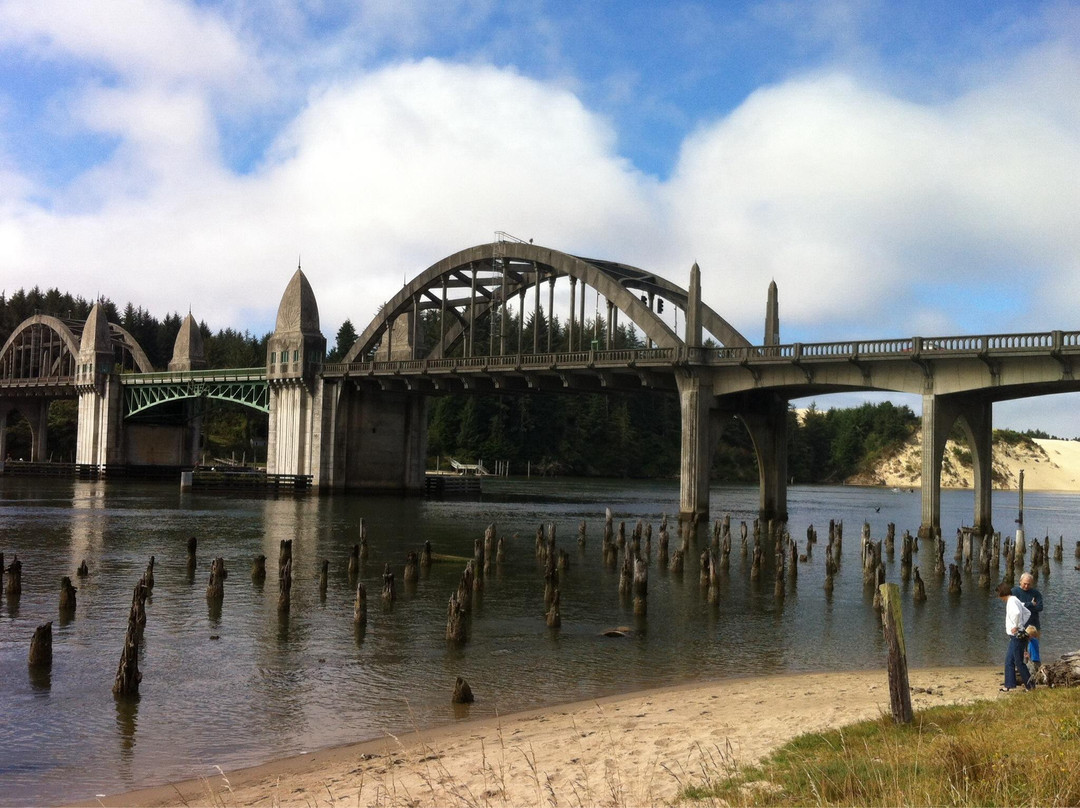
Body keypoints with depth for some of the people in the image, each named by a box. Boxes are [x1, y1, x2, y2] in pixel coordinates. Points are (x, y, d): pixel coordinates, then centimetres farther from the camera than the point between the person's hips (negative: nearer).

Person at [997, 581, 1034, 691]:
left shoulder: (1012, 601, -16)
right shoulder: (1015, 600, 14)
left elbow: (1017, 613, -36)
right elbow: (1027, 613, 26)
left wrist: (1016, 626, -23)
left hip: (1017, 637, -10)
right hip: (1014, 637, 10)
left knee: (1019, 662, -3)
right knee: (1009, 661, 13)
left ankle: (1030, 685, 5)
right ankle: (1010, 684, 18)